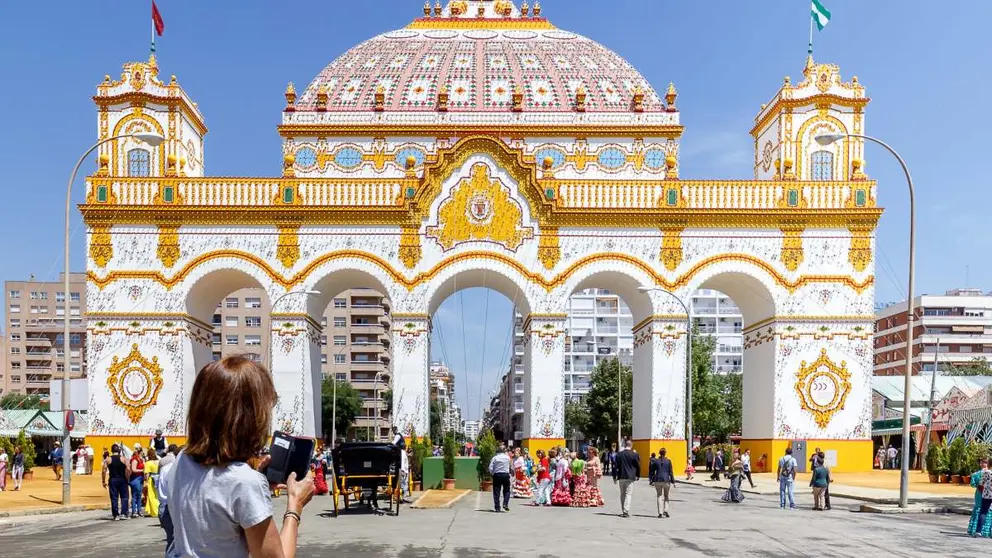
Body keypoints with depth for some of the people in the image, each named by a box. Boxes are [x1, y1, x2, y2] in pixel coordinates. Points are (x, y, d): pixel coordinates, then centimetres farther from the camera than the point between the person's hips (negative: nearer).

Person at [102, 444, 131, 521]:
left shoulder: (107, 459, 0)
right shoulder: (123, 459, -2)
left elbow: (104, 471, -5)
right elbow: (128, 470, -11)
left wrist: (104, 481, 2)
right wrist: (127, 478, -1)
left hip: (112, 480, 1)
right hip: (122, 480, -1)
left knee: (114, 498, 5)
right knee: (124, 497, 7)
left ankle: (116, 515, 6)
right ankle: (123, 514, 0)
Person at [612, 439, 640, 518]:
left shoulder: (619, 454, 1)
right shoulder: (634, 455, -5)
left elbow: (616, 466, 1)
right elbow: (638, 466, 1)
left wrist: (614, 477, 6)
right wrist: (638, 476, 14)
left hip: (621, 477, 3)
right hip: (630, 477, -3)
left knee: (622, 494, 13)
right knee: (629, 494, -2)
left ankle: (622, 511, 16)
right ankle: (626, 511, -13)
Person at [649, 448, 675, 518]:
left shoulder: (655, 461, 2)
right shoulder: (668, 461, -2)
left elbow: (652, 472, 5)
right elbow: (670, 472, -1)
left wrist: (652, 481, 13)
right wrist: (673, 481, 6)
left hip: (657, 480, 1)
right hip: (666, 480, -1)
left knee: (660, 496, 7)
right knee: (666, 496, 14)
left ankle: (660, 513, -1)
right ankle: (665, 511, 1)